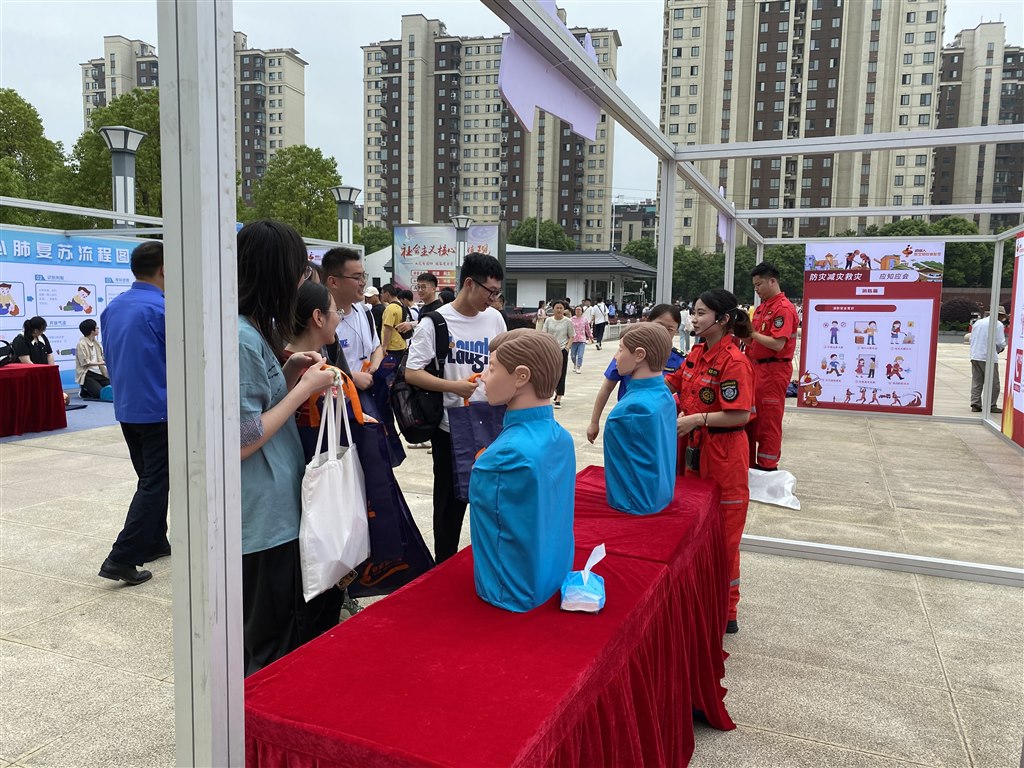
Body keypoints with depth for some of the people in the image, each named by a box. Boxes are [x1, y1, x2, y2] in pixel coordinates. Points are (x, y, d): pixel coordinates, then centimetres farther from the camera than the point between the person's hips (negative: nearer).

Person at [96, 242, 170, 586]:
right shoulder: (164, 309, -17)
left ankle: (154, 543, 28)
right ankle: (121, 559, -5)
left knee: (150, 479, 19)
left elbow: (109, 357, 15)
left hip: (126, 408, 8)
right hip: (159, 410, -8)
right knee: (156, 485, -2)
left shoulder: (112, 308, 7)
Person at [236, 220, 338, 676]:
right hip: (263, 520, -10)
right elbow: (242, 442, -23)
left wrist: (289, 373, 4)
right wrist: (304, 388, -16)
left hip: (279, 510, 10)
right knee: (270, 652, 8)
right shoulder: (241, 338, -21)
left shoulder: (253, 332, 9)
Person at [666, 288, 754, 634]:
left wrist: (697, 419, -26)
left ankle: (725, 613, 19)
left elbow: (741, 415, -21)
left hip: (722, 455, -8)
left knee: (722, 534, 3)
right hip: (693, 449, 8)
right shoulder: (696, 353, 7)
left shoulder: (734, 361, -18)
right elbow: (673, 384, 20)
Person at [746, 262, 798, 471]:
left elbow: (778, 344, -21)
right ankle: (749, 462, 23)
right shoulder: (762, 307, 13)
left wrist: (752, 333, -14)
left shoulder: (784, 308, -14)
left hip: (773, 370, -9)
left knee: (769, 420, 0)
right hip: (757, 367, 9)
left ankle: (768, 466, 10)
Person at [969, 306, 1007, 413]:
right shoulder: (998, 324, -5)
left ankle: (975, 404, 7)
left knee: (976, 382, 9)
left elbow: (971, 339, 16)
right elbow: (1001, 343, -10)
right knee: (993, 383, 3)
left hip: (975, 356, 6)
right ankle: (992, 406, 5)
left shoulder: (977, 322, 13)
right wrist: (1000, 349, 10)